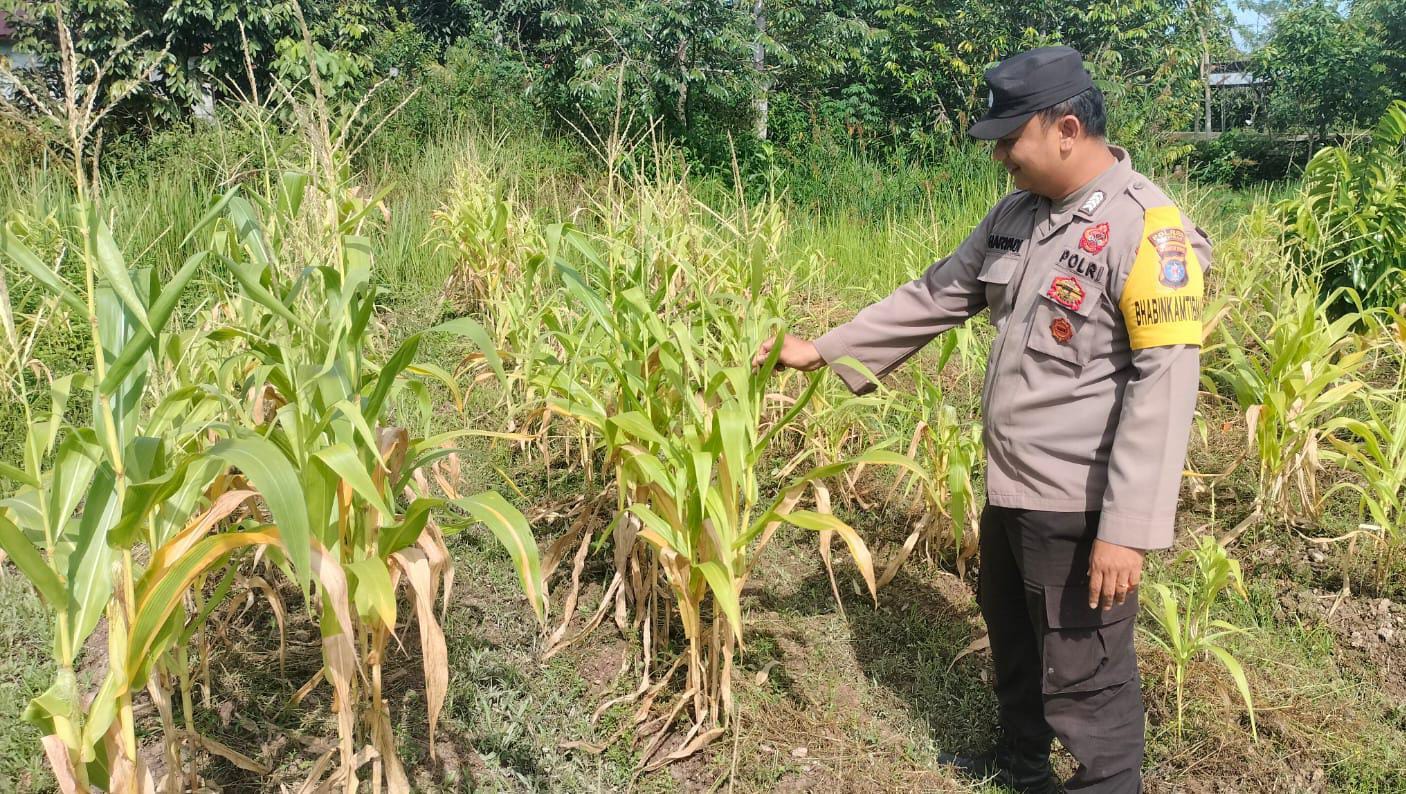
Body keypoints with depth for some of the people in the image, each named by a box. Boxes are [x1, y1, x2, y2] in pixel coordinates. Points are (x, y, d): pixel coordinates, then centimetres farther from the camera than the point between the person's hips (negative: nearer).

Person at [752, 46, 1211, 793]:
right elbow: (934, 296, 15)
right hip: (1010, 487, 9)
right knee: (1012, 635, 26)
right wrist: (823, 349, 14)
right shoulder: (1016, 214, 6)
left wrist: (1128, 528, -26)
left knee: (1083, 678, 3)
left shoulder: (1147, 231, -20)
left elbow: (1163, 387, -23)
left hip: (1079, 506, -9)